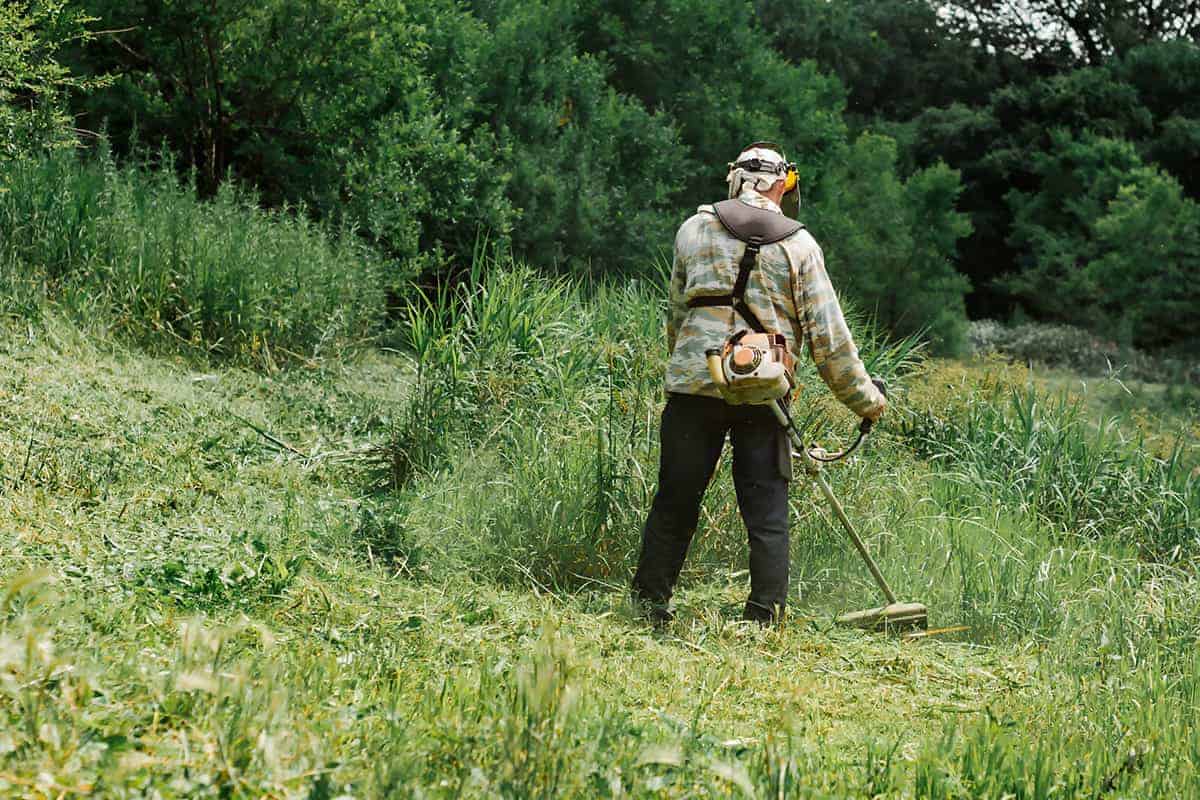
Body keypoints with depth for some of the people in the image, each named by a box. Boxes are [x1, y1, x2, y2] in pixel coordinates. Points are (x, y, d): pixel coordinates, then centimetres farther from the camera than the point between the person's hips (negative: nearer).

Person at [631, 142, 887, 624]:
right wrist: (865, 399, 10)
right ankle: (765, 617, 3)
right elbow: (828, 336, 1)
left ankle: (649, 602, 15)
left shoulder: (694, 229, 9)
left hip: (693, 384, 2)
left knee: (676, 500, 10)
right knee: (767, 513, 4)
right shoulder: (798, 245, 3)